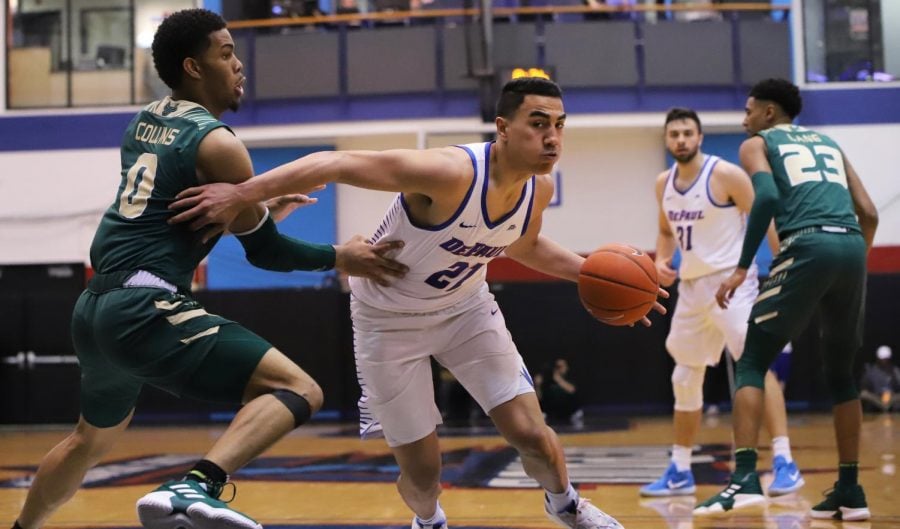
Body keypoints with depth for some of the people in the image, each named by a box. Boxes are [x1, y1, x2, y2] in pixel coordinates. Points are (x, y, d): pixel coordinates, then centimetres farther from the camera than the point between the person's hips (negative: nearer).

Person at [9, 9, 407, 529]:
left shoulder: (144, 123, 17)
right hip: (146, 310, -9)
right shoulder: (218, 143, -7)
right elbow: (265, 251, -2)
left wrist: (262, 204, 34)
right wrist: (340, 258, 10)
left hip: (95, 306, 9)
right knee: (299, 390, -17)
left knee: (93, 438, 33)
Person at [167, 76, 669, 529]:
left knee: (530, 431, -3)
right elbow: (336, 164, -36)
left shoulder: (539, 188, -13)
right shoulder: (450, 173, -36)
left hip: (466, 307, 5)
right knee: (423, 470, 0)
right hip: (390, 319, -5)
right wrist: (241, 194, -40)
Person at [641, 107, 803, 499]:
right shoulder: (663, 183, 8)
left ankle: (784, 463, -18)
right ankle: (679, 472, 20)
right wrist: (661, 260, 3)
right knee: (685, 378, 11)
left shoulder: (726, 175, -12)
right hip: (691, 287, 7)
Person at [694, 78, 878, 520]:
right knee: (840, 374, 18)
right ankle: (850, 490, 18)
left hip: (807, 246, -5)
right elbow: (869, 214, 21)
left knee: (751, 363, 2)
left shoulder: (757, 144, 15)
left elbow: (768, 196, -7)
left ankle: (745, 477, -14)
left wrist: (742, 268, -7)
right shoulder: (828, 143, 30)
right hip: (851, 246, 5)